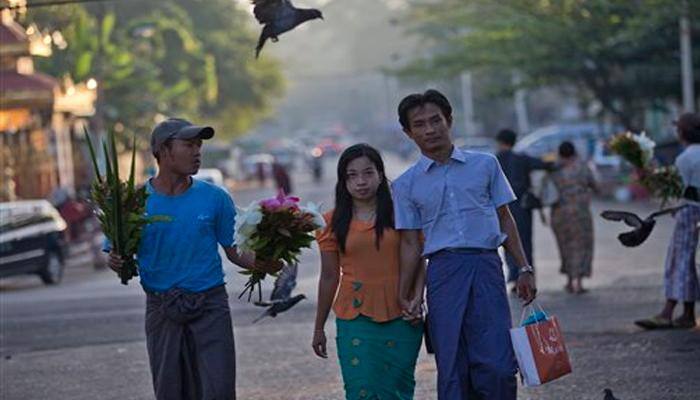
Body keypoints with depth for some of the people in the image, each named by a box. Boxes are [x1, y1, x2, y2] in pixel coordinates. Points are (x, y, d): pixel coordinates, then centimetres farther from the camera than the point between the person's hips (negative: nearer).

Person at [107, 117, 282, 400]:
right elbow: (120, 257, 4)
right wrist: (117, 263, -20)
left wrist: (261, 263, -16)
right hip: (162, 310, 0)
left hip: (210, 305, 0)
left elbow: (235, 252, 5)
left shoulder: (214, 198, 2)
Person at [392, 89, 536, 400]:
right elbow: (410, 243, 10)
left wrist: (524, 269, 9)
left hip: (486, 267, 0)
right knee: (452, 370, 0)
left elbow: (504, 219, 15)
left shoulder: (485, 164, 11)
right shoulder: (406, 185, 10)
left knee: (497, 365, -10)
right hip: (443, 269, 0)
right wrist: (404, 296, 2)